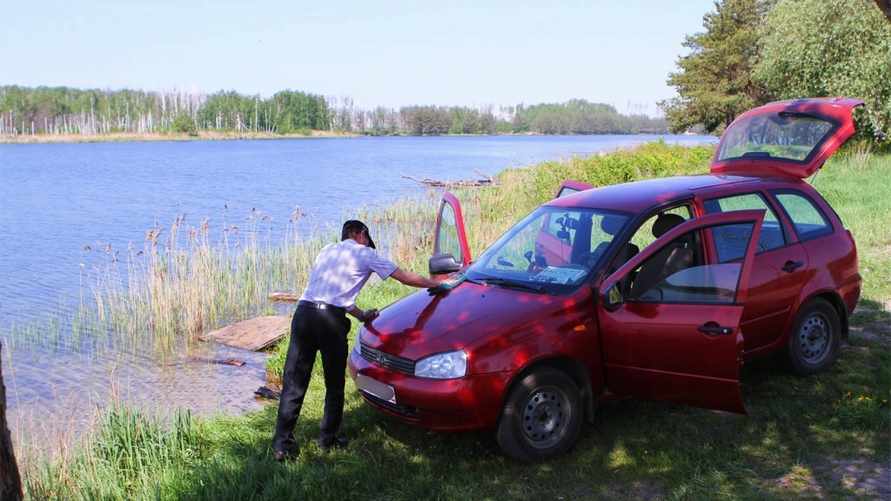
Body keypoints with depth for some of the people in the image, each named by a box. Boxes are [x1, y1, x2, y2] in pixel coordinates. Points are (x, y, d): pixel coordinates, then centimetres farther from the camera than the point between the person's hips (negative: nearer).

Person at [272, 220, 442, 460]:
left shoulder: (327, 250, 28)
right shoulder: (365, 253, 11)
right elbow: (406, 278, 15)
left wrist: (361, 315, 38)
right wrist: (435, 285, 30)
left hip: (304, 312, 5)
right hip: (331, 320, -5)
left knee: (294, 382, 5)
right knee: (334, 385, 12)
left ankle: (282, 443, 3)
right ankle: (328, 437, 22)